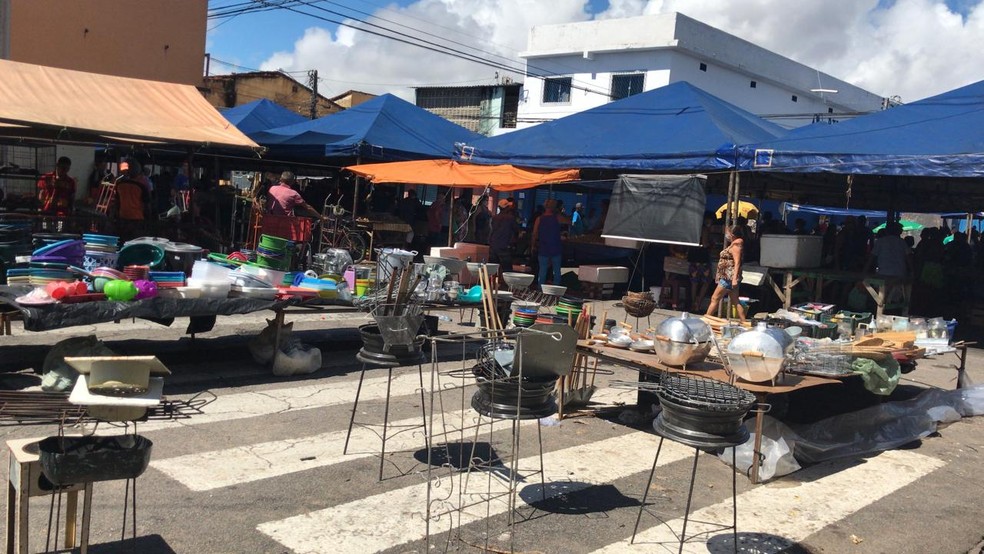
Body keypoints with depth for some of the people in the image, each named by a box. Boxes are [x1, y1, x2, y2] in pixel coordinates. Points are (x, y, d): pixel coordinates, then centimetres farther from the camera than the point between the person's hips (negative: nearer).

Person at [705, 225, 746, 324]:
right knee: (735, 301, 10)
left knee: (715, 298, -5)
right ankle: (743, 322, 10)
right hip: (729, 277, 10)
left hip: (729, 277, -10)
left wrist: (734, 278, -27)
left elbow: (737, 263, -21)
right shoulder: (733, 245, 16)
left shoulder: (735, 246, -13)